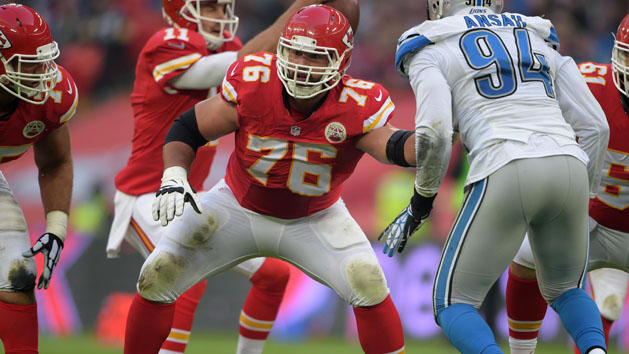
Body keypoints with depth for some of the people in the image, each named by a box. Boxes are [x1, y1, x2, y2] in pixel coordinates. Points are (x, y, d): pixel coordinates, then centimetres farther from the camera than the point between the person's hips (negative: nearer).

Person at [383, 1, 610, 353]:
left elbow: (435, 135, -4)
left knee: (453, 304, 11)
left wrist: (422, 201, 10)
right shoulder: (540, 43, 27)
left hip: (505, 177, -4)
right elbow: (595, 126, 20)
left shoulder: (432, 53, 12)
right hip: (569, 169, 5)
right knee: (565, 292, 27)